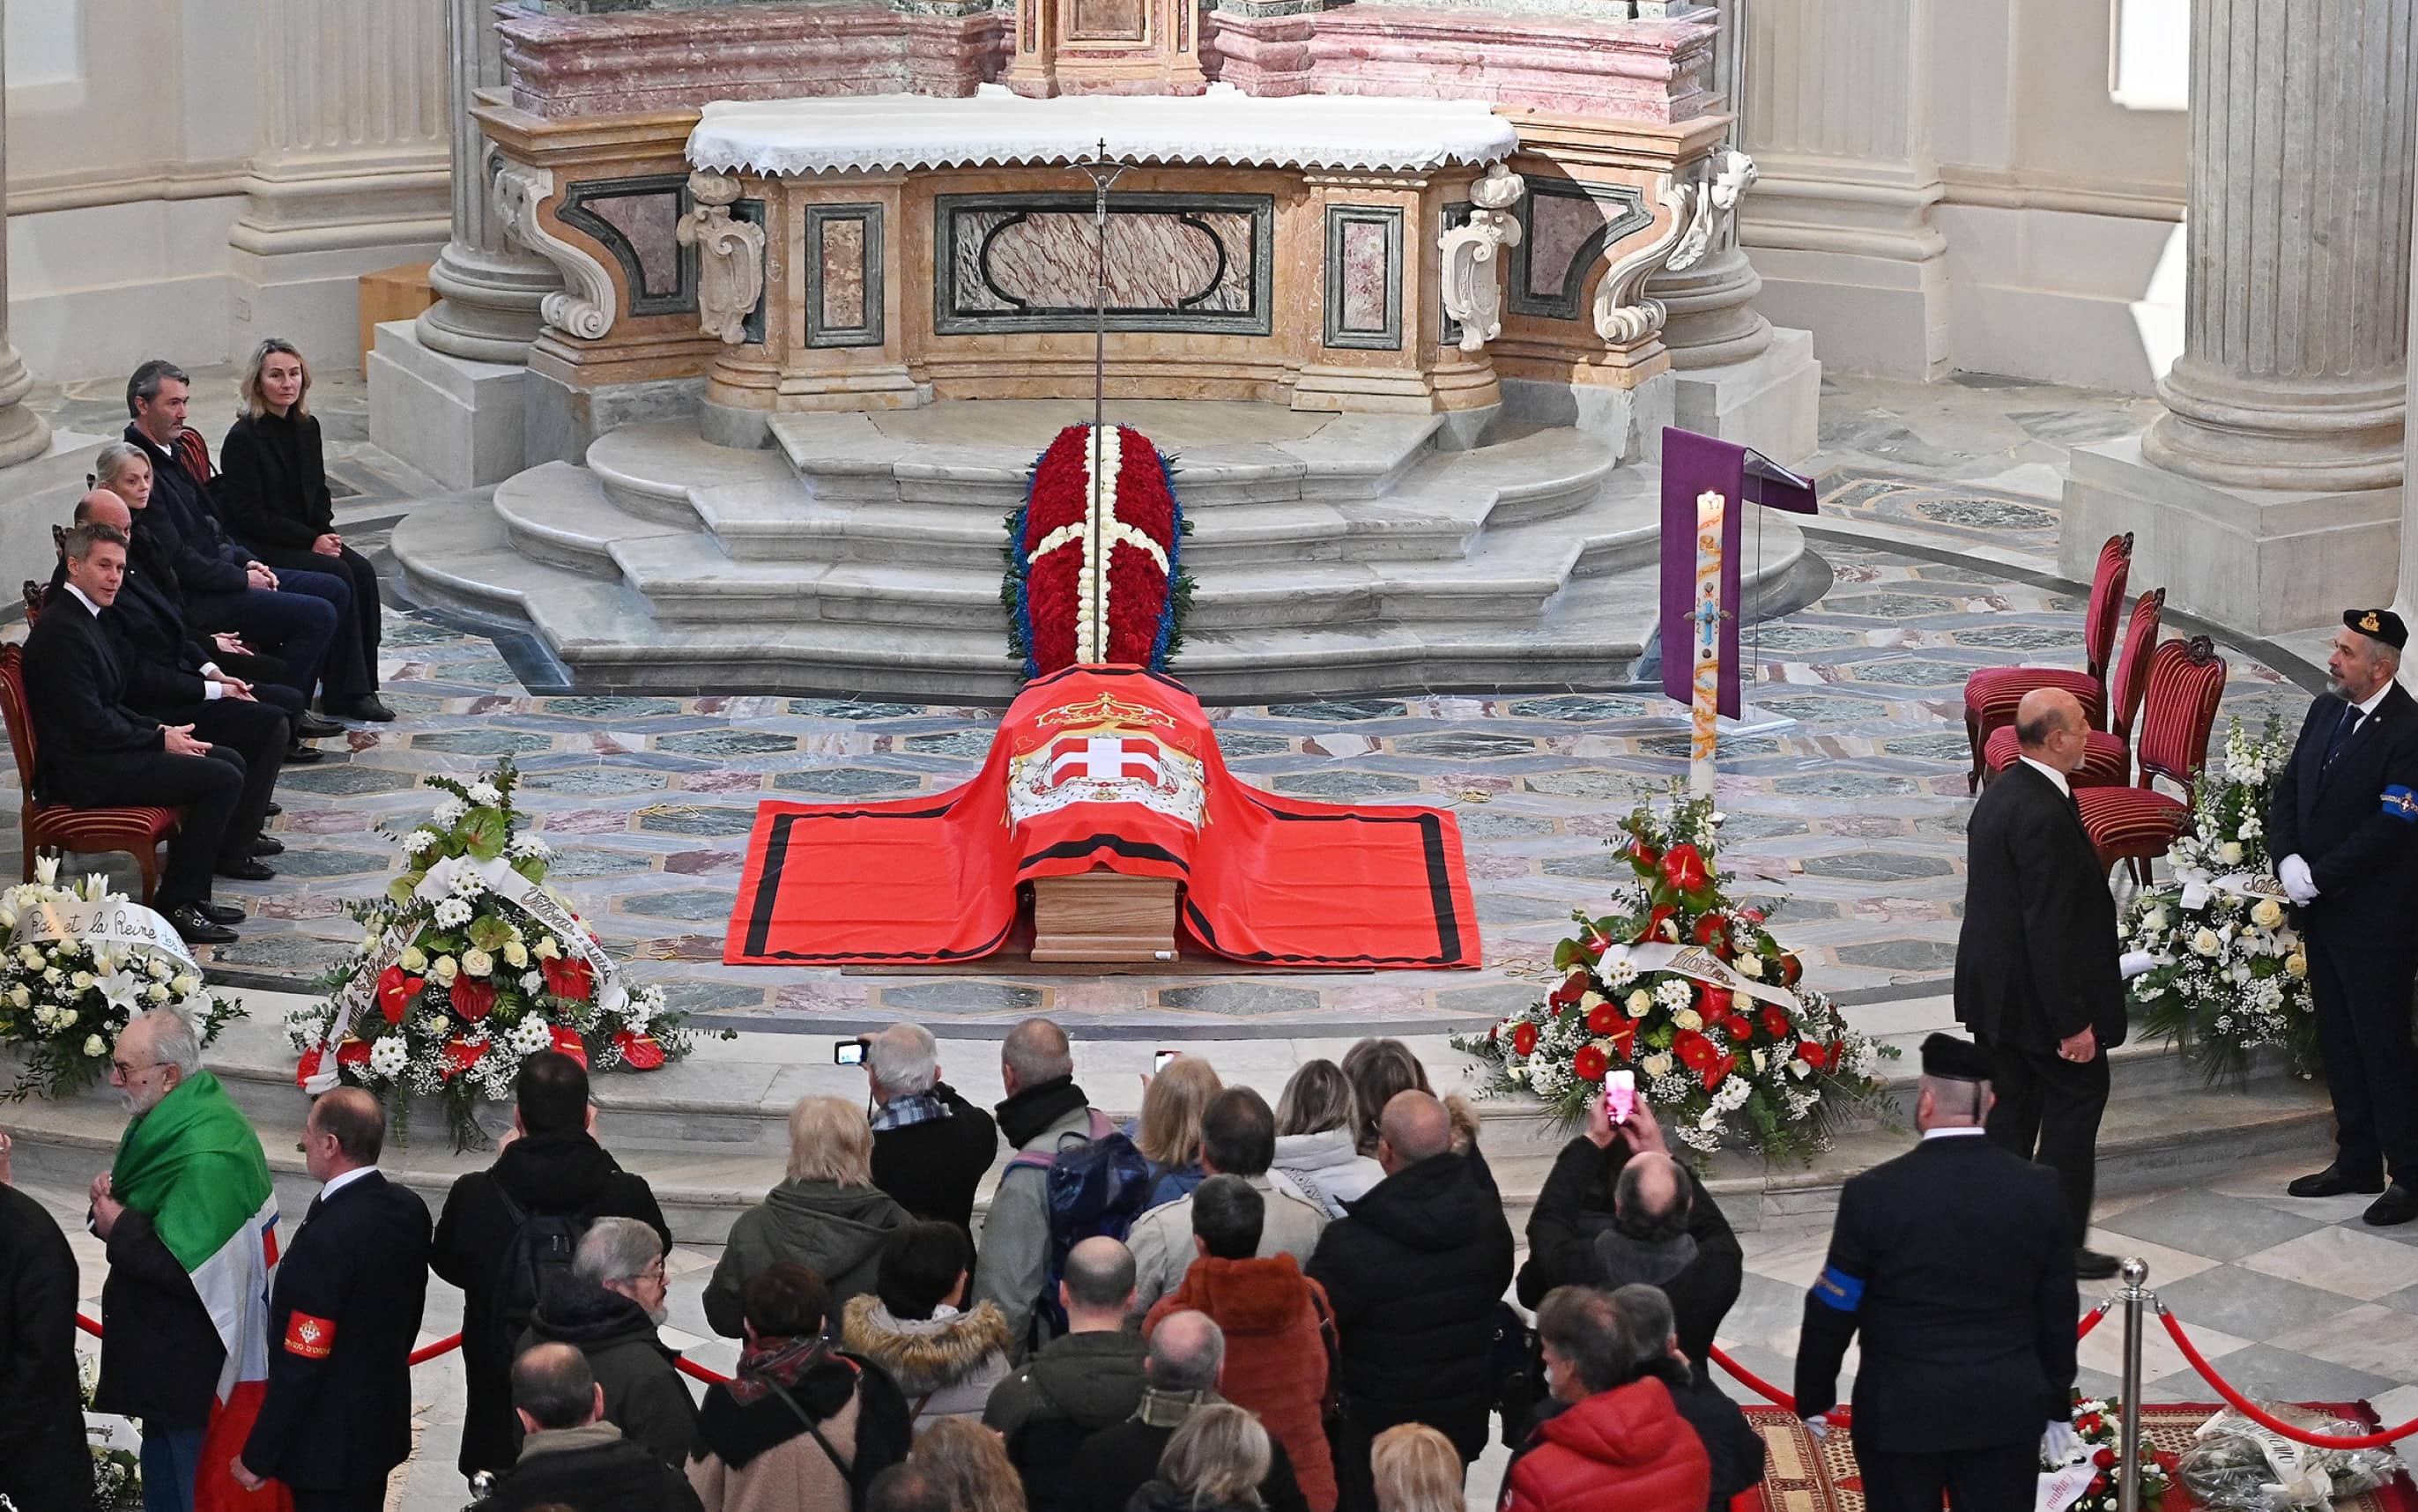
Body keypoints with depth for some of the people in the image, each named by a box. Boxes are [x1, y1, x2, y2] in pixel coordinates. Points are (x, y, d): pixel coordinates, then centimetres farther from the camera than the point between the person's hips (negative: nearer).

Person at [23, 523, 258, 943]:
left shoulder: (84, 620, 14)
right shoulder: (63, 632, -20)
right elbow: (91, 725, -22)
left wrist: (161, 730, 3)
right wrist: (160, 740, -11)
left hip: (96, 752, 11)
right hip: (79, 770, -11)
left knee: (231, 762, 11)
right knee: (223, 779, -17)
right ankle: (176, 904, -11)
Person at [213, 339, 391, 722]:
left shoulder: (307, 427, 9)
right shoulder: (243, 438, -13)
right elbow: (249, 517, -15)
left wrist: (327, 533, -3)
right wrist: (311, 540, -17)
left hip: (309, 538, 7)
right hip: (261, 549, -7)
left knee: (363, 571, -19)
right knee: (339, 576, -26)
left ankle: (363, 686, -17)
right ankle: (347, 692, -21)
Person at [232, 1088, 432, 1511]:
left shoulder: (327, 1237, -28)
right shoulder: (409, 1208, -3)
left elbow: (300, 1364, -25)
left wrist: (258, 1457, -17)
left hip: (330, 1443, -8)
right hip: (385, 1424, 8)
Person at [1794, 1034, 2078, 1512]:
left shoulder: (1874, 1194, -14)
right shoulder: (2038, 1189, -6)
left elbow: (1833, 1311, -6)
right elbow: (2058, 1311, 3)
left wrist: (1814, 1398, 8)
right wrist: (2057, 1403, 14)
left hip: (1901, 1413, -2)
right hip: (2006, 1411, 2)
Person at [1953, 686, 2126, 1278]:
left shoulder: (2002, 792, 6)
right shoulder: (2044, 816, -26)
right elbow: (2049, 928, -26)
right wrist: (2073, 1022, -22)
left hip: (1992, 992, 9)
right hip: (2040, 995, -9)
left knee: (2010, 1107, 17)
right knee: (2077, 1095, 5)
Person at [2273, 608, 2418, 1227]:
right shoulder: (2326, 711, 6)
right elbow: (2288, 788, 10)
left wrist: (2318, 878, -18)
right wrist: (2288, 860, -5)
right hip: (2321, 910, 8)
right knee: (2338, 1040, 17)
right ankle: (2357, 1161, 29)